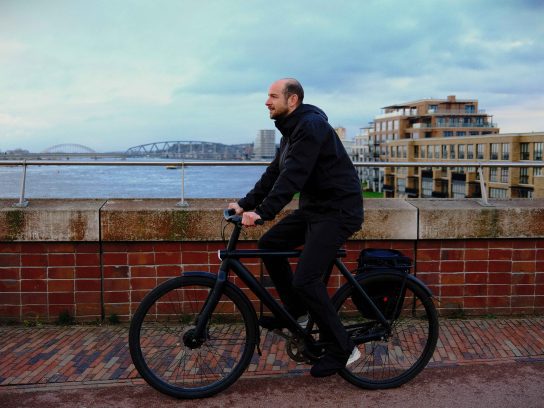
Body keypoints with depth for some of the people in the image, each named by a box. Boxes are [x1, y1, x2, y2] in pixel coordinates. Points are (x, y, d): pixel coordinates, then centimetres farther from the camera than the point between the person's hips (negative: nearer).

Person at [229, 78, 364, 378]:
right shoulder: (291, 130, 13)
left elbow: (293, 176, -28)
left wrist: (262, 212, -34)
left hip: (338, 210, -10)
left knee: (305, 280, -15)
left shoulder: (311, 126, -18)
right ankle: (295, 310, 21)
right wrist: (246, 204, 6)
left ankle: (342, 350, 0)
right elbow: (274, 173, 14)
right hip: (314, 207, 10)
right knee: (269, 244, 6)